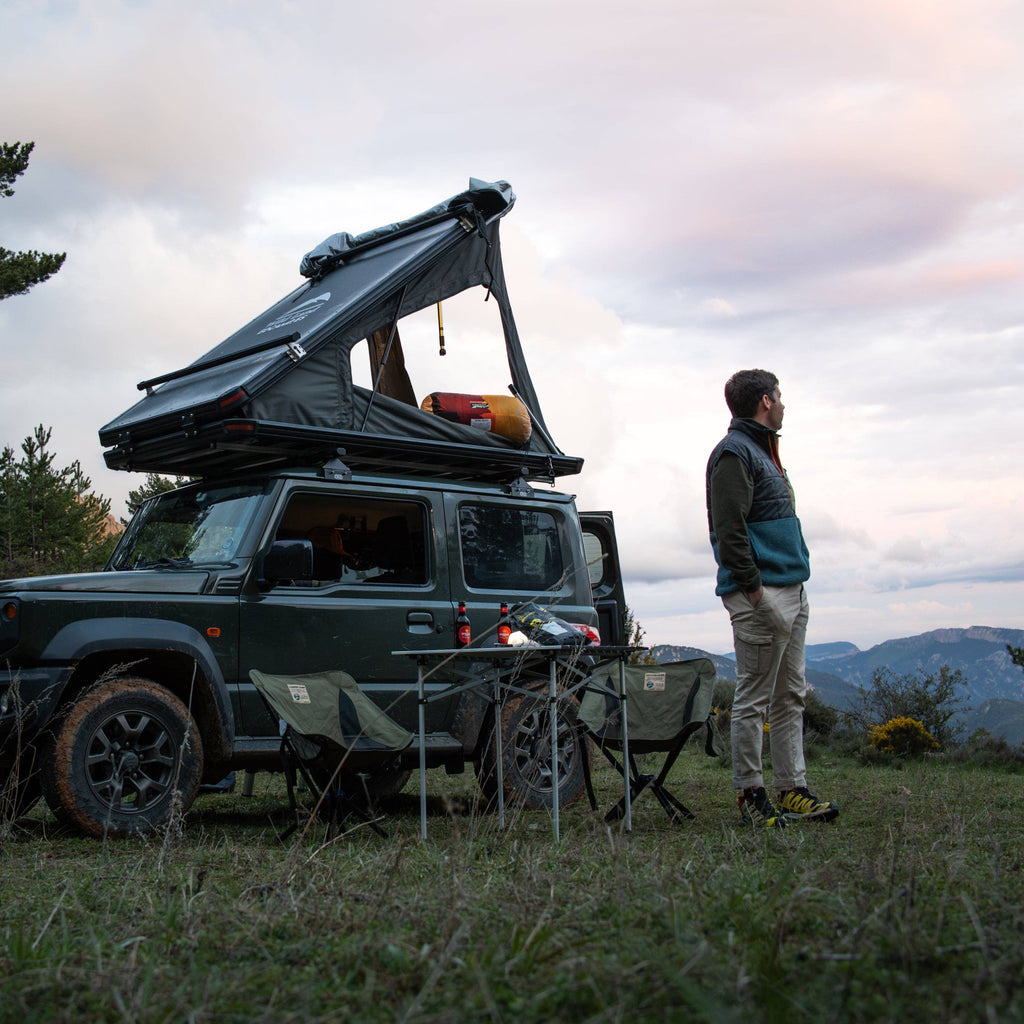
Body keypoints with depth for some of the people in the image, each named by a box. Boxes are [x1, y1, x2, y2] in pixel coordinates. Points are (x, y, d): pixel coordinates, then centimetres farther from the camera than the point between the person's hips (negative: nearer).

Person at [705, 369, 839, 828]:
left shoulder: (763, 451, 21)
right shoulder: (733, 453, -10)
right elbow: (729, 530, -19)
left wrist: (792, 589, 18)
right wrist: (754, 590, -21)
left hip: (791, 594, 10)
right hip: (762, 596, -10)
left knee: (791, 697, 12)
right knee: (754, 698, -3)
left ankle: (792, 788, 18)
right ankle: (750, 794, 4)